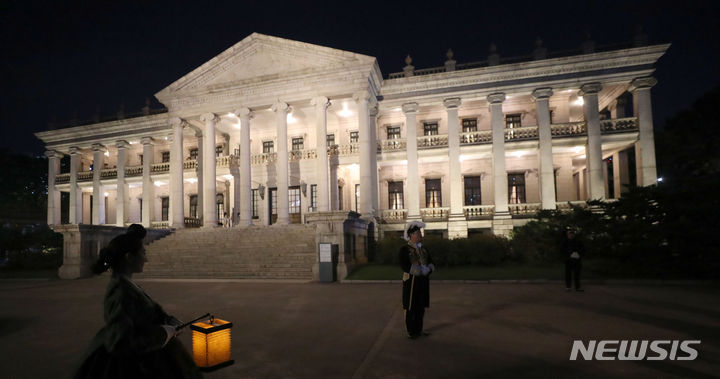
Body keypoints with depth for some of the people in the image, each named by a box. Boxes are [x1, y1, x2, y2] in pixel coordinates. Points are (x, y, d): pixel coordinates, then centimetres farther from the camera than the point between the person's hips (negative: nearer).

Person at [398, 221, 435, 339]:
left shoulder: (423, 249, 14)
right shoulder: (404, 249, -8)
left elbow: (431, 264, 8)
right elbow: (405, 267, -17)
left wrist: (427, 270, -13)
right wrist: (420, 270, -19)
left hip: (424, 281, 7)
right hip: (411, 281, -6)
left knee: (421, 307, 14)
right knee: (410, 307, 2)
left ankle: (418, 330, 27)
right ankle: (410, 332, 14)